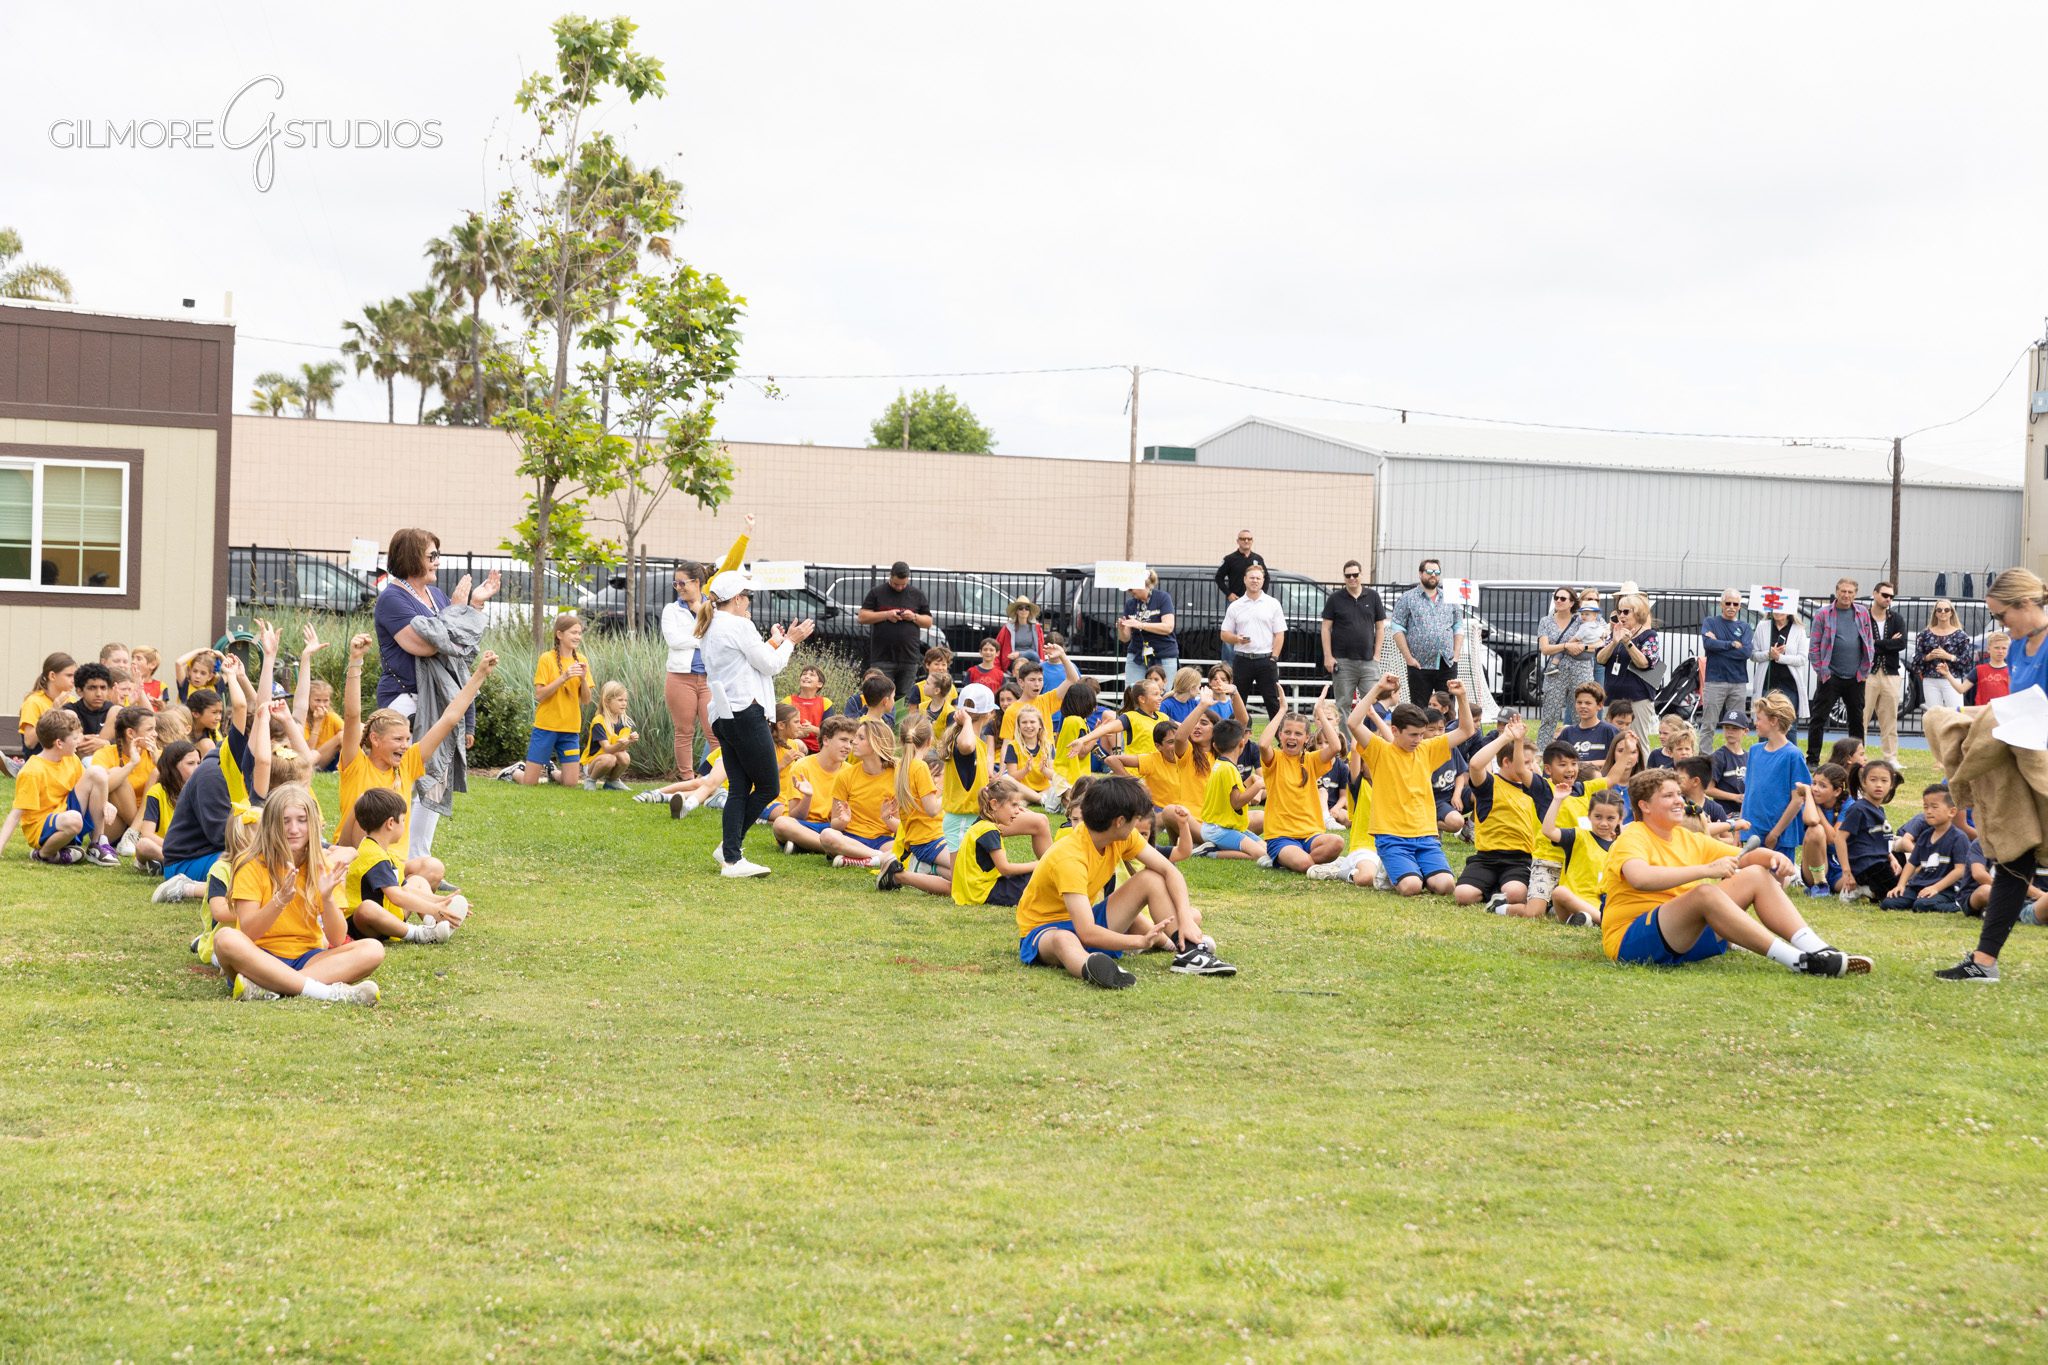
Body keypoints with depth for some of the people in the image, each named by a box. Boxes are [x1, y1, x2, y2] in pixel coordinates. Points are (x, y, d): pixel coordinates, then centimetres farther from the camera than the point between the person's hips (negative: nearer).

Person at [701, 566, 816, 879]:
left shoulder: (710, 629, 18)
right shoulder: (739, 626, -11)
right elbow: (769, 665, -7)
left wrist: (775, 642, 24)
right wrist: (787, 641, 8)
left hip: (723, 716, 10)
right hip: (745, 713, -10)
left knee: (739, 788, 9)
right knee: (769, 786, -1)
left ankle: (731, 858, 3)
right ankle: (730, 849, -2)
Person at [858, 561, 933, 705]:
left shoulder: (918, 595, 12)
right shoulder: (877, 593, 7)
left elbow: (929, 622, 15)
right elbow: (862, 617, 2)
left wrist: (914, 617, -5)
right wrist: (886, 615, -10)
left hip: (909, 658, 2)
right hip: (882, 659, -2)